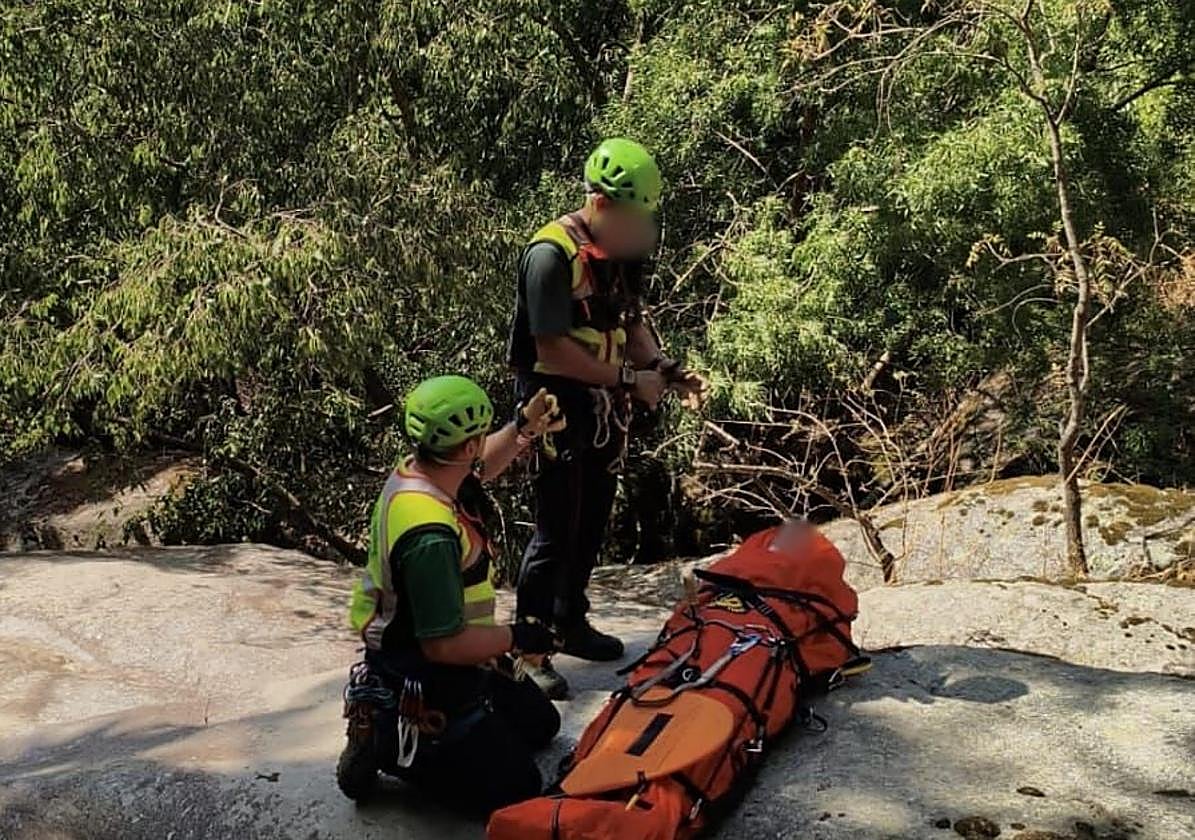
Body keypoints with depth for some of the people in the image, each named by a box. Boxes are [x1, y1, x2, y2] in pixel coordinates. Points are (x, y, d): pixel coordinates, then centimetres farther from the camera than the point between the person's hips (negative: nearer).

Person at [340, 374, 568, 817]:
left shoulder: (412, 472, -7)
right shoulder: (431, 536, -35)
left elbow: (479, 468, 17)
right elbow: (444, 645, -32)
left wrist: (524, 428, 6)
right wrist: (517, 638, -18)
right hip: (425, 692, -9)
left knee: (540, 722, 23)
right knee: (516, 790, -2)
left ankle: (395, 728, 17)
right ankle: (387, 742, 1)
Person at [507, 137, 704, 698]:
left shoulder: (619, 252, 7)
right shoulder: (551, 254, -20)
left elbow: (632, 323, 17)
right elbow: (553, 348, -23)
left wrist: (661, 367, -2)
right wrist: (629, 379, -21)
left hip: (603, 406, 8)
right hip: (559, 404, -8)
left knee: (592, 523, 18)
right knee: (556, 531, -5)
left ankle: (571, 621, 35)